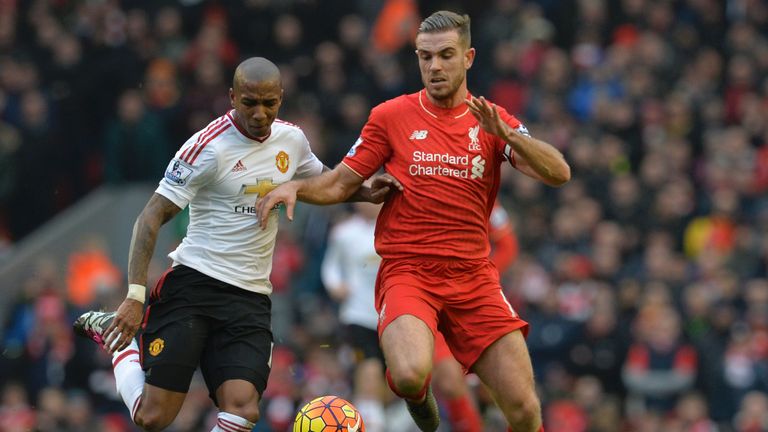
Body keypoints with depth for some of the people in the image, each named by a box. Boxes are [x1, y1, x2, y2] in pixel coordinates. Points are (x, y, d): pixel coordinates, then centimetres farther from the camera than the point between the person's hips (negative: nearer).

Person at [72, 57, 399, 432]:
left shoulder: (291, 139, 7)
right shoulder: (208, 147, -12)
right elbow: (152, 217, -11)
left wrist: (364, 193, 10)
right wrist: (135, 295, -20)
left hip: (251, 298, 4)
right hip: (193, 283, -4)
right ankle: (116, 337, 20)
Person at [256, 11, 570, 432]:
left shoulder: (492, 121, 7)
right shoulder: (391, 116, 4)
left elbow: (558, 173, -6)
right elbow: (341, 183, 10)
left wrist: (506, 133, -21)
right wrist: (295, 186, -10)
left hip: (474, 277, 2)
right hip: (407, 271, -2)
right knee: (410, 376, -31)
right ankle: (417, 395, 7)